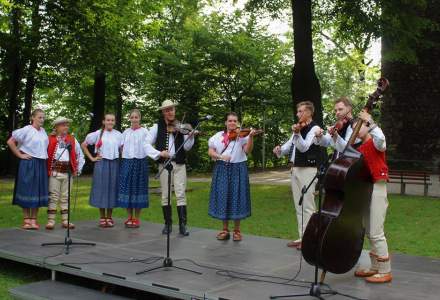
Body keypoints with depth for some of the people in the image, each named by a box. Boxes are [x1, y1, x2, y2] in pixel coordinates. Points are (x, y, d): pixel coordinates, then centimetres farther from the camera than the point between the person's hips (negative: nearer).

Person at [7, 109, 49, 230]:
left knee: (38, 191, 6)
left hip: (41, 164, 6)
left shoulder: (43, 131, 10)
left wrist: (45, 156, 11)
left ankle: (34, 219, 13)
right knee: (27, 191, -1)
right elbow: (10, 142, -9)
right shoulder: (26, 130, -8)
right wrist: (20, 155, -9)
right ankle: (26, 220, 7)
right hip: (28, 164, -6)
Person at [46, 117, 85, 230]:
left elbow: (80, 155, 16)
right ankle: (51, 221, 2)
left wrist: (78, 170, 11)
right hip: (54, 171, -3)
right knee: (53, 196, -1)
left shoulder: (73, 140, 10)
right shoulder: (50, 139, 0)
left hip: (68, 172, 3)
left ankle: (65, 221, 12)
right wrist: (47, 168, -1)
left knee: (65, 197, 8)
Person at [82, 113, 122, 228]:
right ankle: (102, 218, 10)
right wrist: (91, 158, 3)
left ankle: (109, 218, 15)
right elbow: (83, 145, 7)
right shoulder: (98, 134, 2)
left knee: (112, 189, 5)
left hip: (114, 164, 1)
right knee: (101, 189, 1)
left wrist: (122, 162, -1)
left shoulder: (118, 135, 5)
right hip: (101, 164, -1)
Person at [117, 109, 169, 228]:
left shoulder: (144, 131, -1)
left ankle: (137, 218, 9)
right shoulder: (126, 132, 10)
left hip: (140, 162, -3)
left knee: (138, 188, 0)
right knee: (127, 188, 1)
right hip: (127, 162, 3)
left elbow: (147, 146, -13)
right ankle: (129, 217, 12)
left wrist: (159, 153, -27)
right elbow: (122, 147, 14)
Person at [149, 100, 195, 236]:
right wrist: (158, 153, -21)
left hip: (179, 163, 0)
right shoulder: (157, 127, 4)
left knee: (181, 194, -5)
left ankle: (182, 225, -3)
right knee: (165, 195, 5)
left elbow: (186, 147, 3)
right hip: (164, 163, 0)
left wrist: (191, 137, -16)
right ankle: (168, 224, 14)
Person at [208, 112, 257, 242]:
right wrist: (220, 156, -13)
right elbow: (210, 152, 4)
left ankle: (237, 231, 12)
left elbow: (247, 150, -13)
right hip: (222, 170, 2)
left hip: (238, 170, -2)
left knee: (237, 198, 0)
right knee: (223, 198, 5)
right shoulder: (218, 136, 7)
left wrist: (251, 137, -28)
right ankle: (225, 230, 17)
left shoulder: (242, 135, 0)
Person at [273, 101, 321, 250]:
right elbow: (290, 144, 14)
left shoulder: (314, 128, -8)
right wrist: (280, 150, -6)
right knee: (298, 206, 11)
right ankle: (302, 237, 18)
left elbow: (304, 147, -20)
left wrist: (297, 133, -35)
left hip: (308, 170, -8)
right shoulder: (299, 128, 17)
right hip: (295, 169, 8)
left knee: (307, 206, -7)